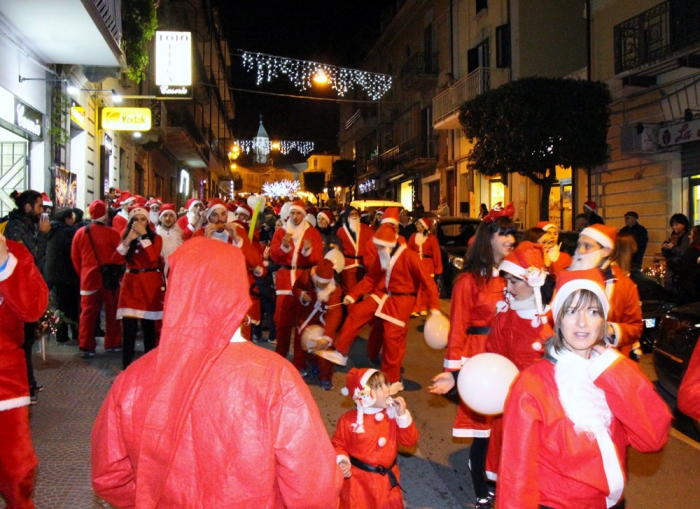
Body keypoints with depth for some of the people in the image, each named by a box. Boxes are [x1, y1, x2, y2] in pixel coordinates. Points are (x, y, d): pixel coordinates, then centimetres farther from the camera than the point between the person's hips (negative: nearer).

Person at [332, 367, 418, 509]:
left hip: (386, 479, 4)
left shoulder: (393, 415, -5)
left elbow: (410, 441, -6)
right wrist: (342, 461, -22)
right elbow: (338, 444, -4)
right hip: (358, 479, -3)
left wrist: (403, 416, -16)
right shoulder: (349, 420, -15)